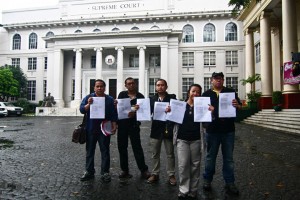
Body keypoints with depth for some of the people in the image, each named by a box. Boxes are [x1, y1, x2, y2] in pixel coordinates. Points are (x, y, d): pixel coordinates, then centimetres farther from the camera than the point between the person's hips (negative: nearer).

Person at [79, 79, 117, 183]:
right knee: (90, 151, 11)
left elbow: (113, 114, 2)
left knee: (105, 151, 5)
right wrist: (88, 104, -22)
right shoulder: (88, 97, 4)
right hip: (91, 129, 1)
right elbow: (82, 110, -4)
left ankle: (105, 173, 16)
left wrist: (114, 126, -6)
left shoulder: (109, 99, 3)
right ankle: (89, 172, 24)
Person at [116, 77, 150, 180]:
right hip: (122, 124, 3)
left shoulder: (140, 96, 2)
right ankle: (125, 170, 22)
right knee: (122, 147, 9)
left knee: (137, 147, -2)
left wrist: (134, 113, -22)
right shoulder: (122, 94, 7)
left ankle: (143, 170, 9)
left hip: (133, 125, -3)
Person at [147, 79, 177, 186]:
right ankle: (155, 174, 25)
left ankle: (171, 175, 21)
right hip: (156, 129, 3)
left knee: (170, 154, 8)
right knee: (155, 154, 12)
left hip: (168, 129, -2)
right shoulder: (152, 99, 7)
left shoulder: (172, 97, -1)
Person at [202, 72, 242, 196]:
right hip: (212, 130, 0)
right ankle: (207, 181, 26)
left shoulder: (230, 92, 7)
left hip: (228, 130, 1)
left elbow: (240, 107, 5)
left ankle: (229, 183, 23)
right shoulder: (206, 94, 5)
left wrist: (237, 105, -19)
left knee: (228, 158, 10)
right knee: (210, 157, 12)